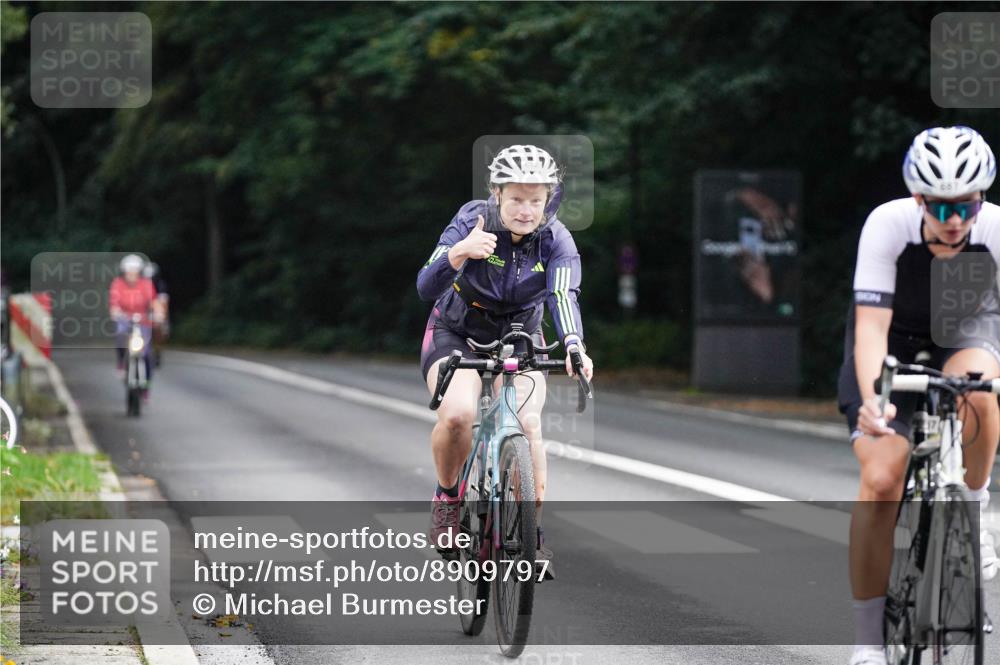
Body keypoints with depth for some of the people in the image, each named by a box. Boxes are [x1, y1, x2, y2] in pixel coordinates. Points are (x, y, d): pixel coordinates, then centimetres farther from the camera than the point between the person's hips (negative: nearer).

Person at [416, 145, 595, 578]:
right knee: (457, 413, -30)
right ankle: (447, 497, -1)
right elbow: (426, 287, -34)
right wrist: (459, 253, -55)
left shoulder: (556, 240, -18)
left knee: (527, 421, -24)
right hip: (455, 335, -2)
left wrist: (574, 346, -55)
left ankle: (532, 528, -8)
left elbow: (563, 297, -35)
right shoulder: (472, 221, -23)